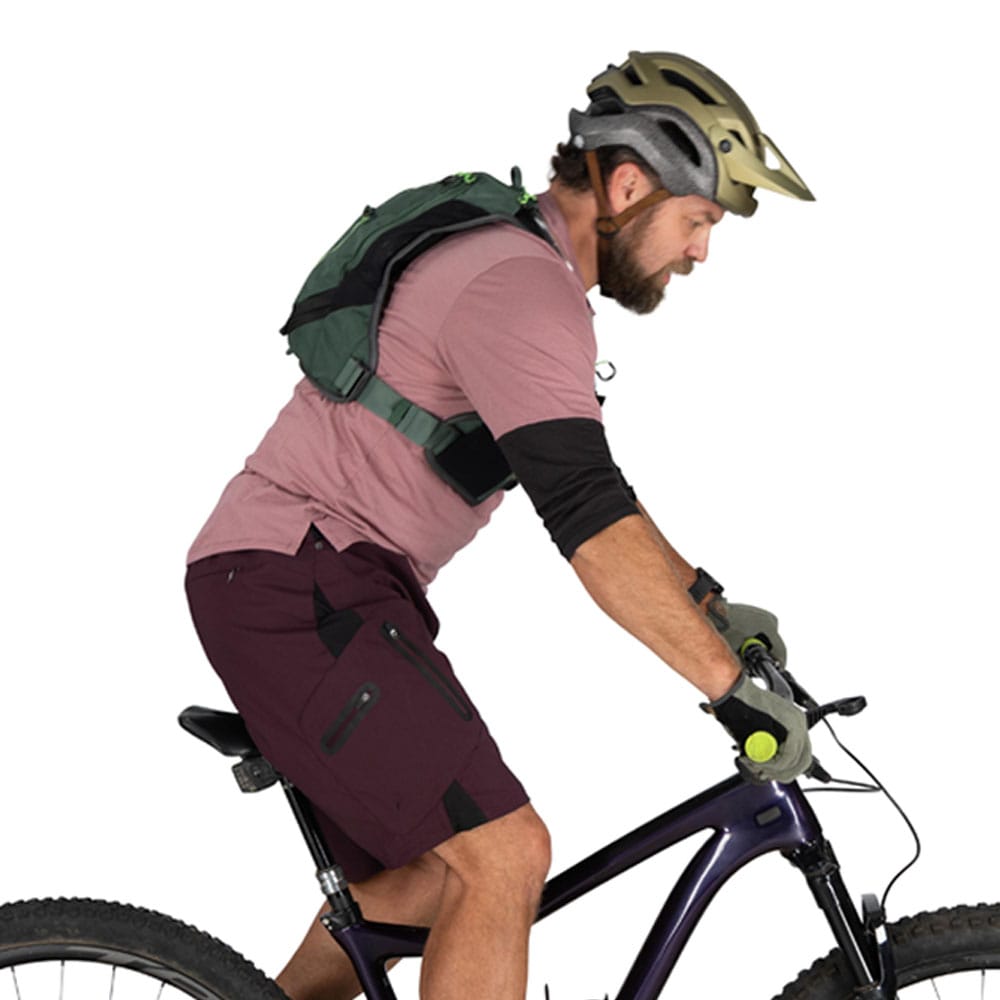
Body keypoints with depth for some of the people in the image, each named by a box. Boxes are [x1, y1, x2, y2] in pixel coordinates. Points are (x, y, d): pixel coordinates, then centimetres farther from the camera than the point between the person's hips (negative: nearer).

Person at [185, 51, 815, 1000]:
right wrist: (731, 688, -24)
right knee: (503, 853, -16)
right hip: (294, 586, -11)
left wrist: (709, 604, 17)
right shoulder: (523, 284, -18)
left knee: (430, 878, 15)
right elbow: (590, 521, -27)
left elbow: (590, 488, 22)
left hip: (328, 589, 11)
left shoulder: (513, 260, 16)